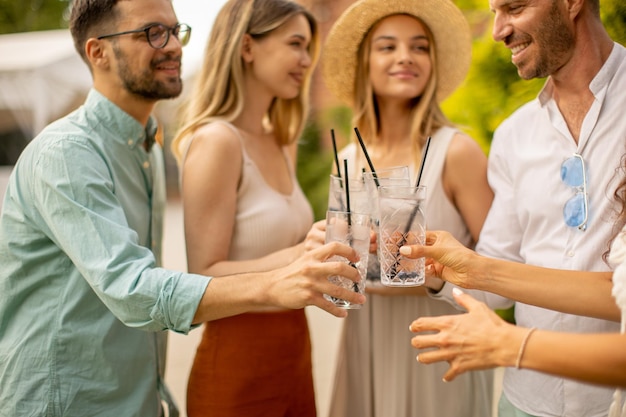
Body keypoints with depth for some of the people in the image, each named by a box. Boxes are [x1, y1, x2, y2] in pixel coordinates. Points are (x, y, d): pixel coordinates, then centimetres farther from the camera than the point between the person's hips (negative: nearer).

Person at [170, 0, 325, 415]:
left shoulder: (281, 145, 8)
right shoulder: (215, 141, -15)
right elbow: (205, 276, -18)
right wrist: (294, 256, -31)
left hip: (294, 356, 8)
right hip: (238, 368, -7)